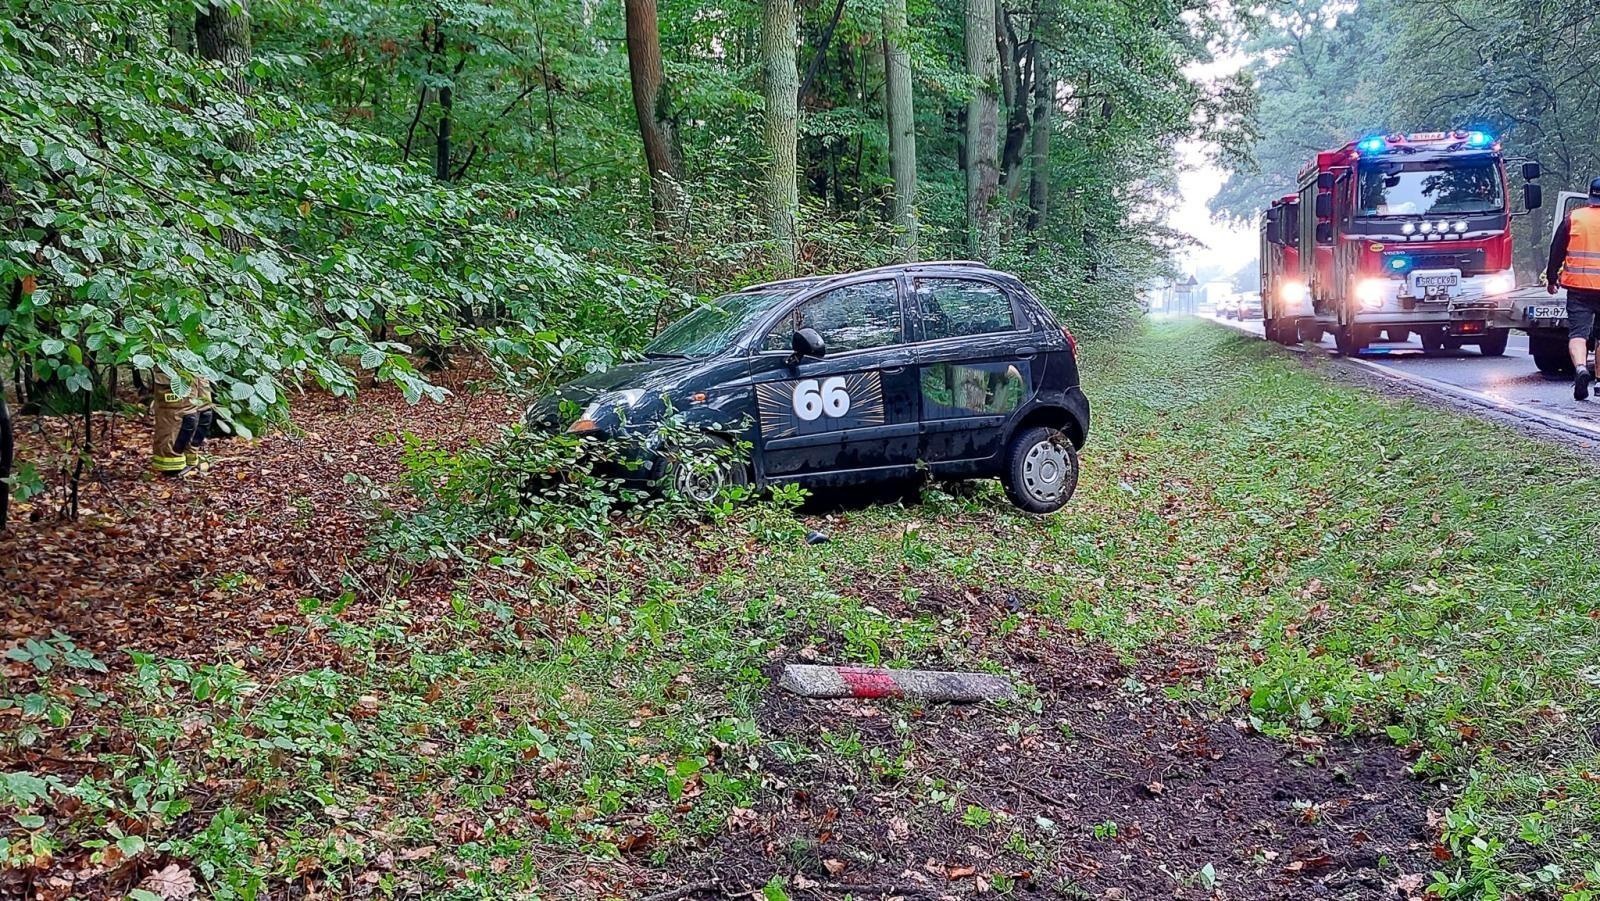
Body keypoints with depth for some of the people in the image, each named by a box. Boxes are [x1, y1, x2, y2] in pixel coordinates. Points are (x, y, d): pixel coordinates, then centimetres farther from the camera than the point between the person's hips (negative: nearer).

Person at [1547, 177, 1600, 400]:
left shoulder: (1573, 218, 2)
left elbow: (1557, 251, 5)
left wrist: (1551, 278, 15)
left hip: (1578, 286, -1)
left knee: (1578, 331, -4)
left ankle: (1581, 368, -28)